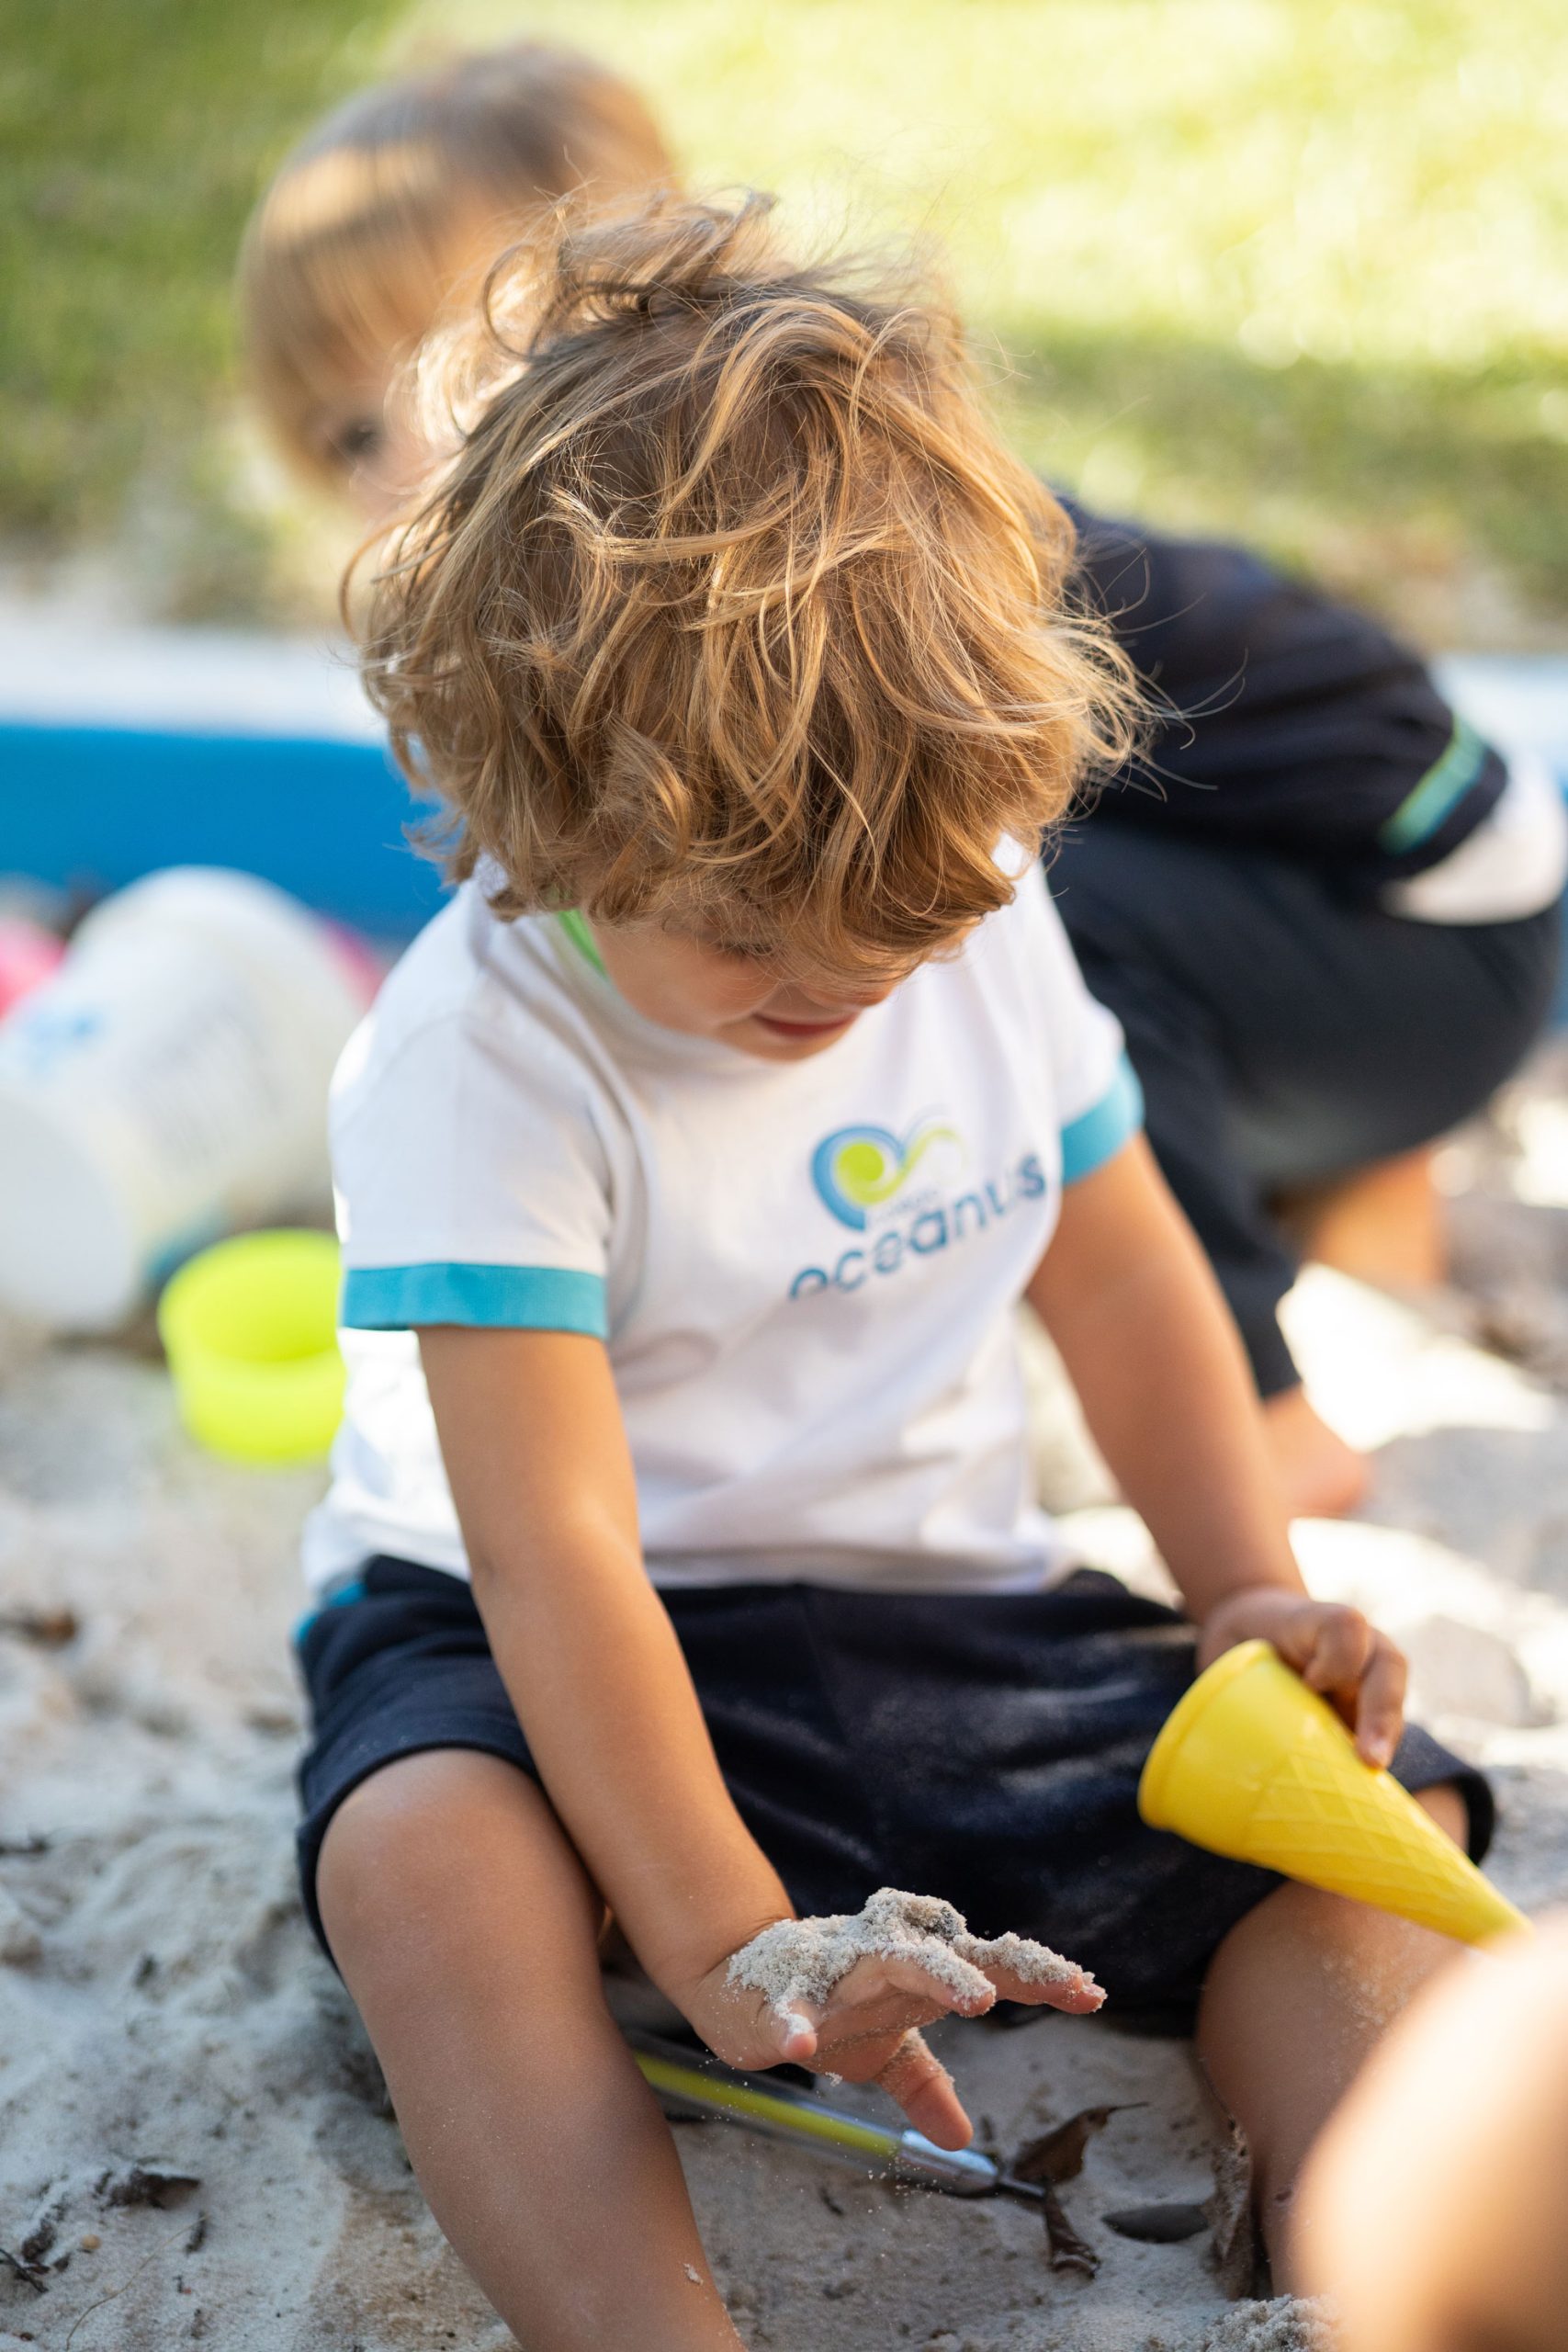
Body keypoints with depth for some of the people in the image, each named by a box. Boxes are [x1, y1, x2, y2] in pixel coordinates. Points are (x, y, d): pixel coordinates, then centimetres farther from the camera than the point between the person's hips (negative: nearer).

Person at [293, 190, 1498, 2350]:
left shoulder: (986, 929, -3)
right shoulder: (476, 1057, -21)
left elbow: (1121, 1280, 11)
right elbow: (554, 1545, -27)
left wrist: (1251, 1595, -2)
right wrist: (721, 1937, -34)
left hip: (945, 1608, 5)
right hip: (590, 1645, -5)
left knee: (1375, 1811, -11)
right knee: (425, 1852, -37)